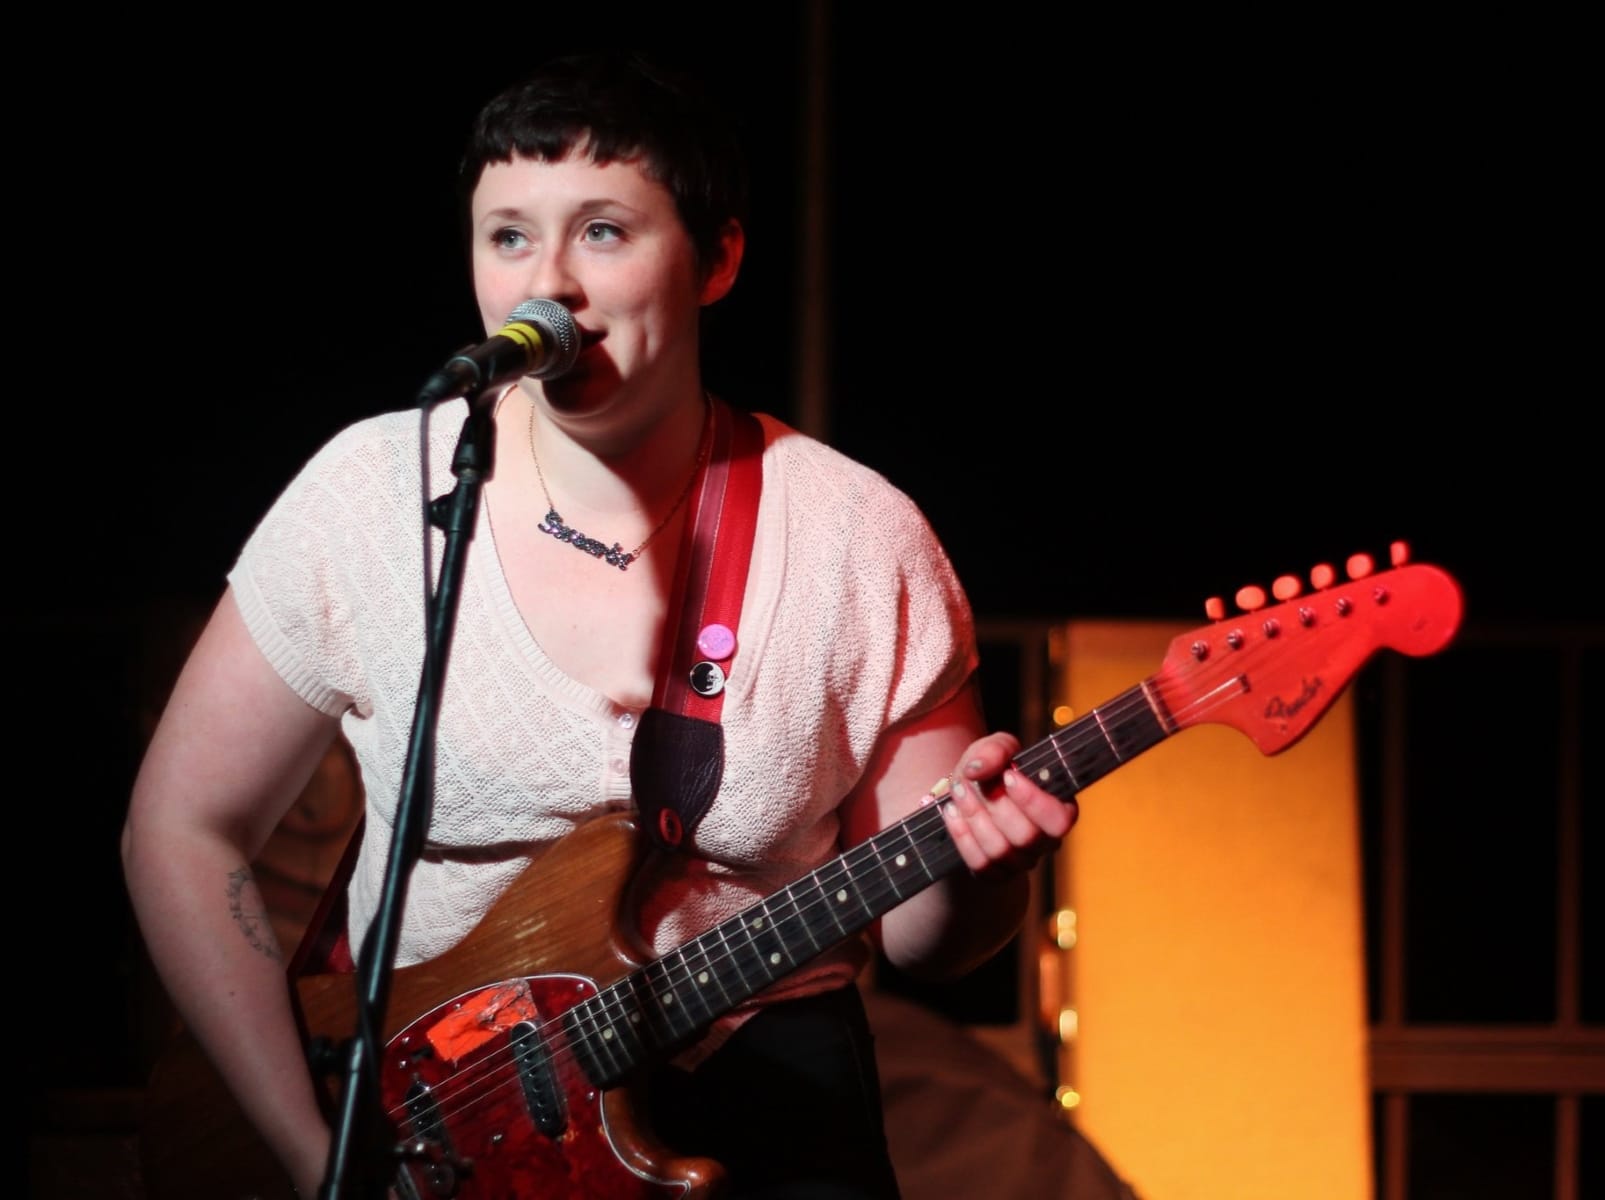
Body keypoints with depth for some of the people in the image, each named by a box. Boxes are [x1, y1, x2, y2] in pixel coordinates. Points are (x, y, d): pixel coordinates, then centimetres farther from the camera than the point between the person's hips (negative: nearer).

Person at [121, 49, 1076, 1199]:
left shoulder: (861, 539, -3)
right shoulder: (375, 496, -4)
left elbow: (914, 935, 5)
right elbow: (183, 828, 2)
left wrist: (973, 869, -19)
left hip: (764, 1092, 1)